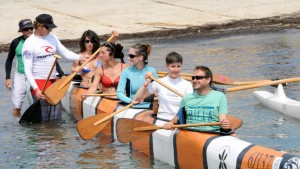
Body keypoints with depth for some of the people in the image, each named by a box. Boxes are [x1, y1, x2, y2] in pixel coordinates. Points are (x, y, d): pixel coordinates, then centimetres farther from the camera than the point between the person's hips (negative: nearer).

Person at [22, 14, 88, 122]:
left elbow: (65, 52, 5)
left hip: (53, 81, 7)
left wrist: (80, 57, -14)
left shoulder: (52, 37, 7)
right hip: (39, 82, -6)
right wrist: (36, 89, -20)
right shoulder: (29, 44, -11)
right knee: (43, 116, -4)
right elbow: (27, 69, -13)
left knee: (56, 116, 9)